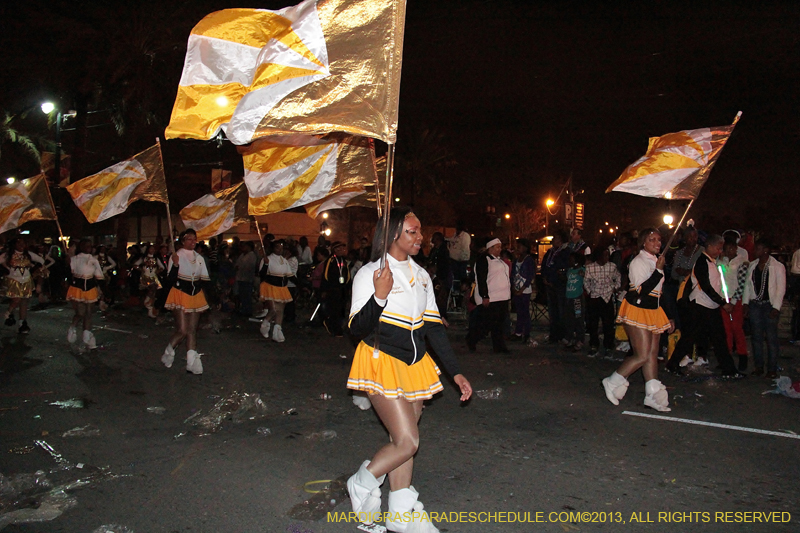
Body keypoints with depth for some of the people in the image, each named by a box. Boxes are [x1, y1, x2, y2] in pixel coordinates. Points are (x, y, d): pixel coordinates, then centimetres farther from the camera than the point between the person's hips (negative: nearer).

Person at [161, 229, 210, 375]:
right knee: (182, 330, -10)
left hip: (196, 296, 5)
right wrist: (175, 264, -26)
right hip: (180, 295, -5)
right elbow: (171, 278, -14)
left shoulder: (199, 258, 11)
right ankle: (168, 354, 16)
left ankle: (192, 363, 6)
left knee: (192, 330, 4)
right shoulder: (176, 256, -6)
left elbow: (204, 279, 14)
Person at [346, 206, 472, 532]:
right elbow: (358, 329, -15)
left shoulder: (421, 276, 10)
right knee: (407, 441, -12)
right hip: (382, 362, -7)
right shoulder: (370, 274, -11)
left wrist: (455, 371, 9)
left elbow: (434, 327, 13)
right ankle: (362, 484, 14)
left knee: (403, 439, 10)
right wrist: (379, 296, -31)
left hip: (415, 364, 7)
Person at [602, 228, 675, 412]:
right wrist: (659, 270, -24)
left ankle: (653, 395, 9)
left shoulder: (656, 261, 15)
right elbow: (642, 290, -21)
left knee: (652, 354, 6)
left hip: (653, 311, 9)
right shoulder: (638, 262, -11)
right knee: (642, 356, -10)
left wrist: (668, 317, 20)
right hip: (637, 311, -8)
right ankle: (612, 383, 5)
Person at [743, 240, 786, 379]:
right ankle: (759, 366, 16)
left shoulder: (778, 267, -5)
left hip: (770, 305, -5)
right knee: (756, 337, 7)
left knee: (771, 338, -3)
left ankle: (772, 369, 4)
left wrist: (776, 308, -12)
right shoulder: (752, 265, 10)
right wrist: (745, 303, 7)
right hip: (755, 305, 5)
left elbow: (781, 288, -6)